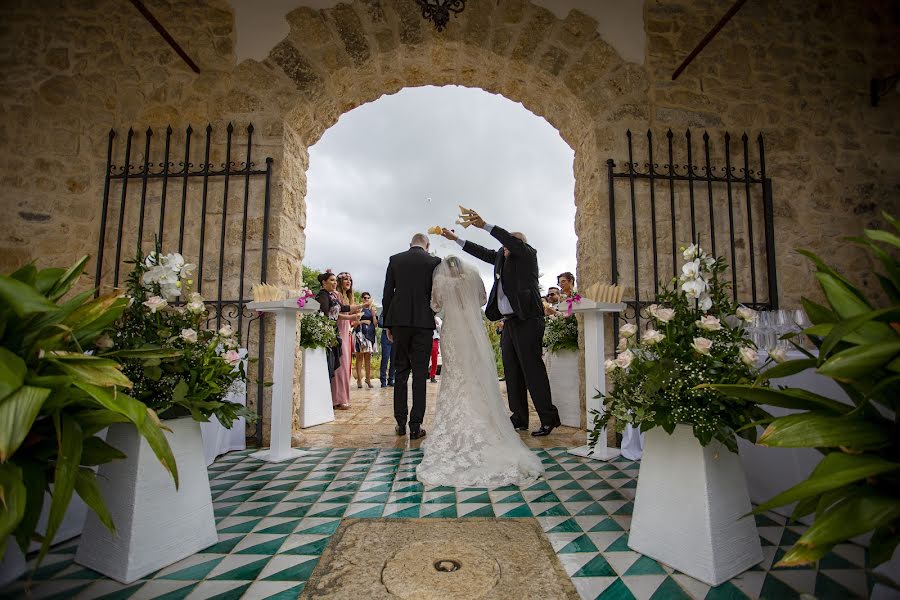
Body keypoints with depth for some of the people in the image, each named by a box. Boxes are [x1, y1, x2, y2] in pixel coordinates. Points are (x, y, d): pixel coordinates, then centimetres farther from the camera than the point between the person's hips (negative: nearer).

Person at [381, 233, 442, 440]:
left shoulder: (395, 260, 8)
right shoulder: (434, 261, 2)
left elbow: (387, 294, 5)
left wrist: (388, 324, 10)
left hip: (399, 321, 2)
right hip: (423, 322, -2)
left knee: (401, 372, 10)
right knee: (420, 374, 2)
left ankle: (401, 422, 14)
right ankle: (415, 426, 3)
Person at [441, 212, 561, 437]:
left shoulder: (528, 254, 1)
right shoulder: (501, 257, 20)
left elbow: (511, 241, -15)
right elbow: (481, 252, 25)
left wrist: (485, 226, -16)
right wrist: (455, 238, 26)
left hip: (527, 320, -8)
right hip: (509, 322, 8)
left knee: (532, 369, -8)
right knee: (512, 373, 8)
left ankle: (548, 419, 2)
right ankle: (519, 419, 16)